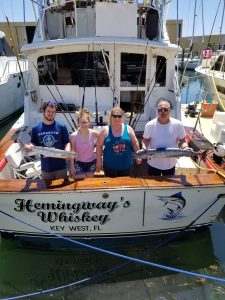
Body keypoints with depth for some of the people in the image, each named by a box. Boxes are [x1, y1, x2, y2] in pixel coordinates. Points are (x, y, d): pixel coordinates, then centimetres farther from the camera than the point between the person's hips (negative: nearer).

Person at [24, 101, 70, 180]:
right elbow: (34, 143, 7)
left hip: (61, 166, -2)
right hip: (45, 167, 2)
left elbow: (67, 143, -3)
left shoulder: (62, 127, -5)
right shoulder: (36, 128, 0)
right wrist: (29, 147, -15)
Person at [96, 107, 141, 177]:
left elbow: (135, 143, 8)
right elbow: (99, 146, -1)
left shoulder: (128, 129, -1)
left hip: (126, 165, 2)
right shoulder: (105, 130, -5)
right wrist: (99, 161, -3)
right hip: (110, 166, -1)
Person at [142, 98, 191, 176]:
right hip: (153, 163, -1)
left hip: (170, 163, 1)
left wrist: (185, 147, -22)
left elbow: (182, 140, -1)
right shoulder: (150, 125, -12)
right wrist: (144, 149, -23)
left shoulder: (178, 124, -10)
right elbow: (146, 140, -4)